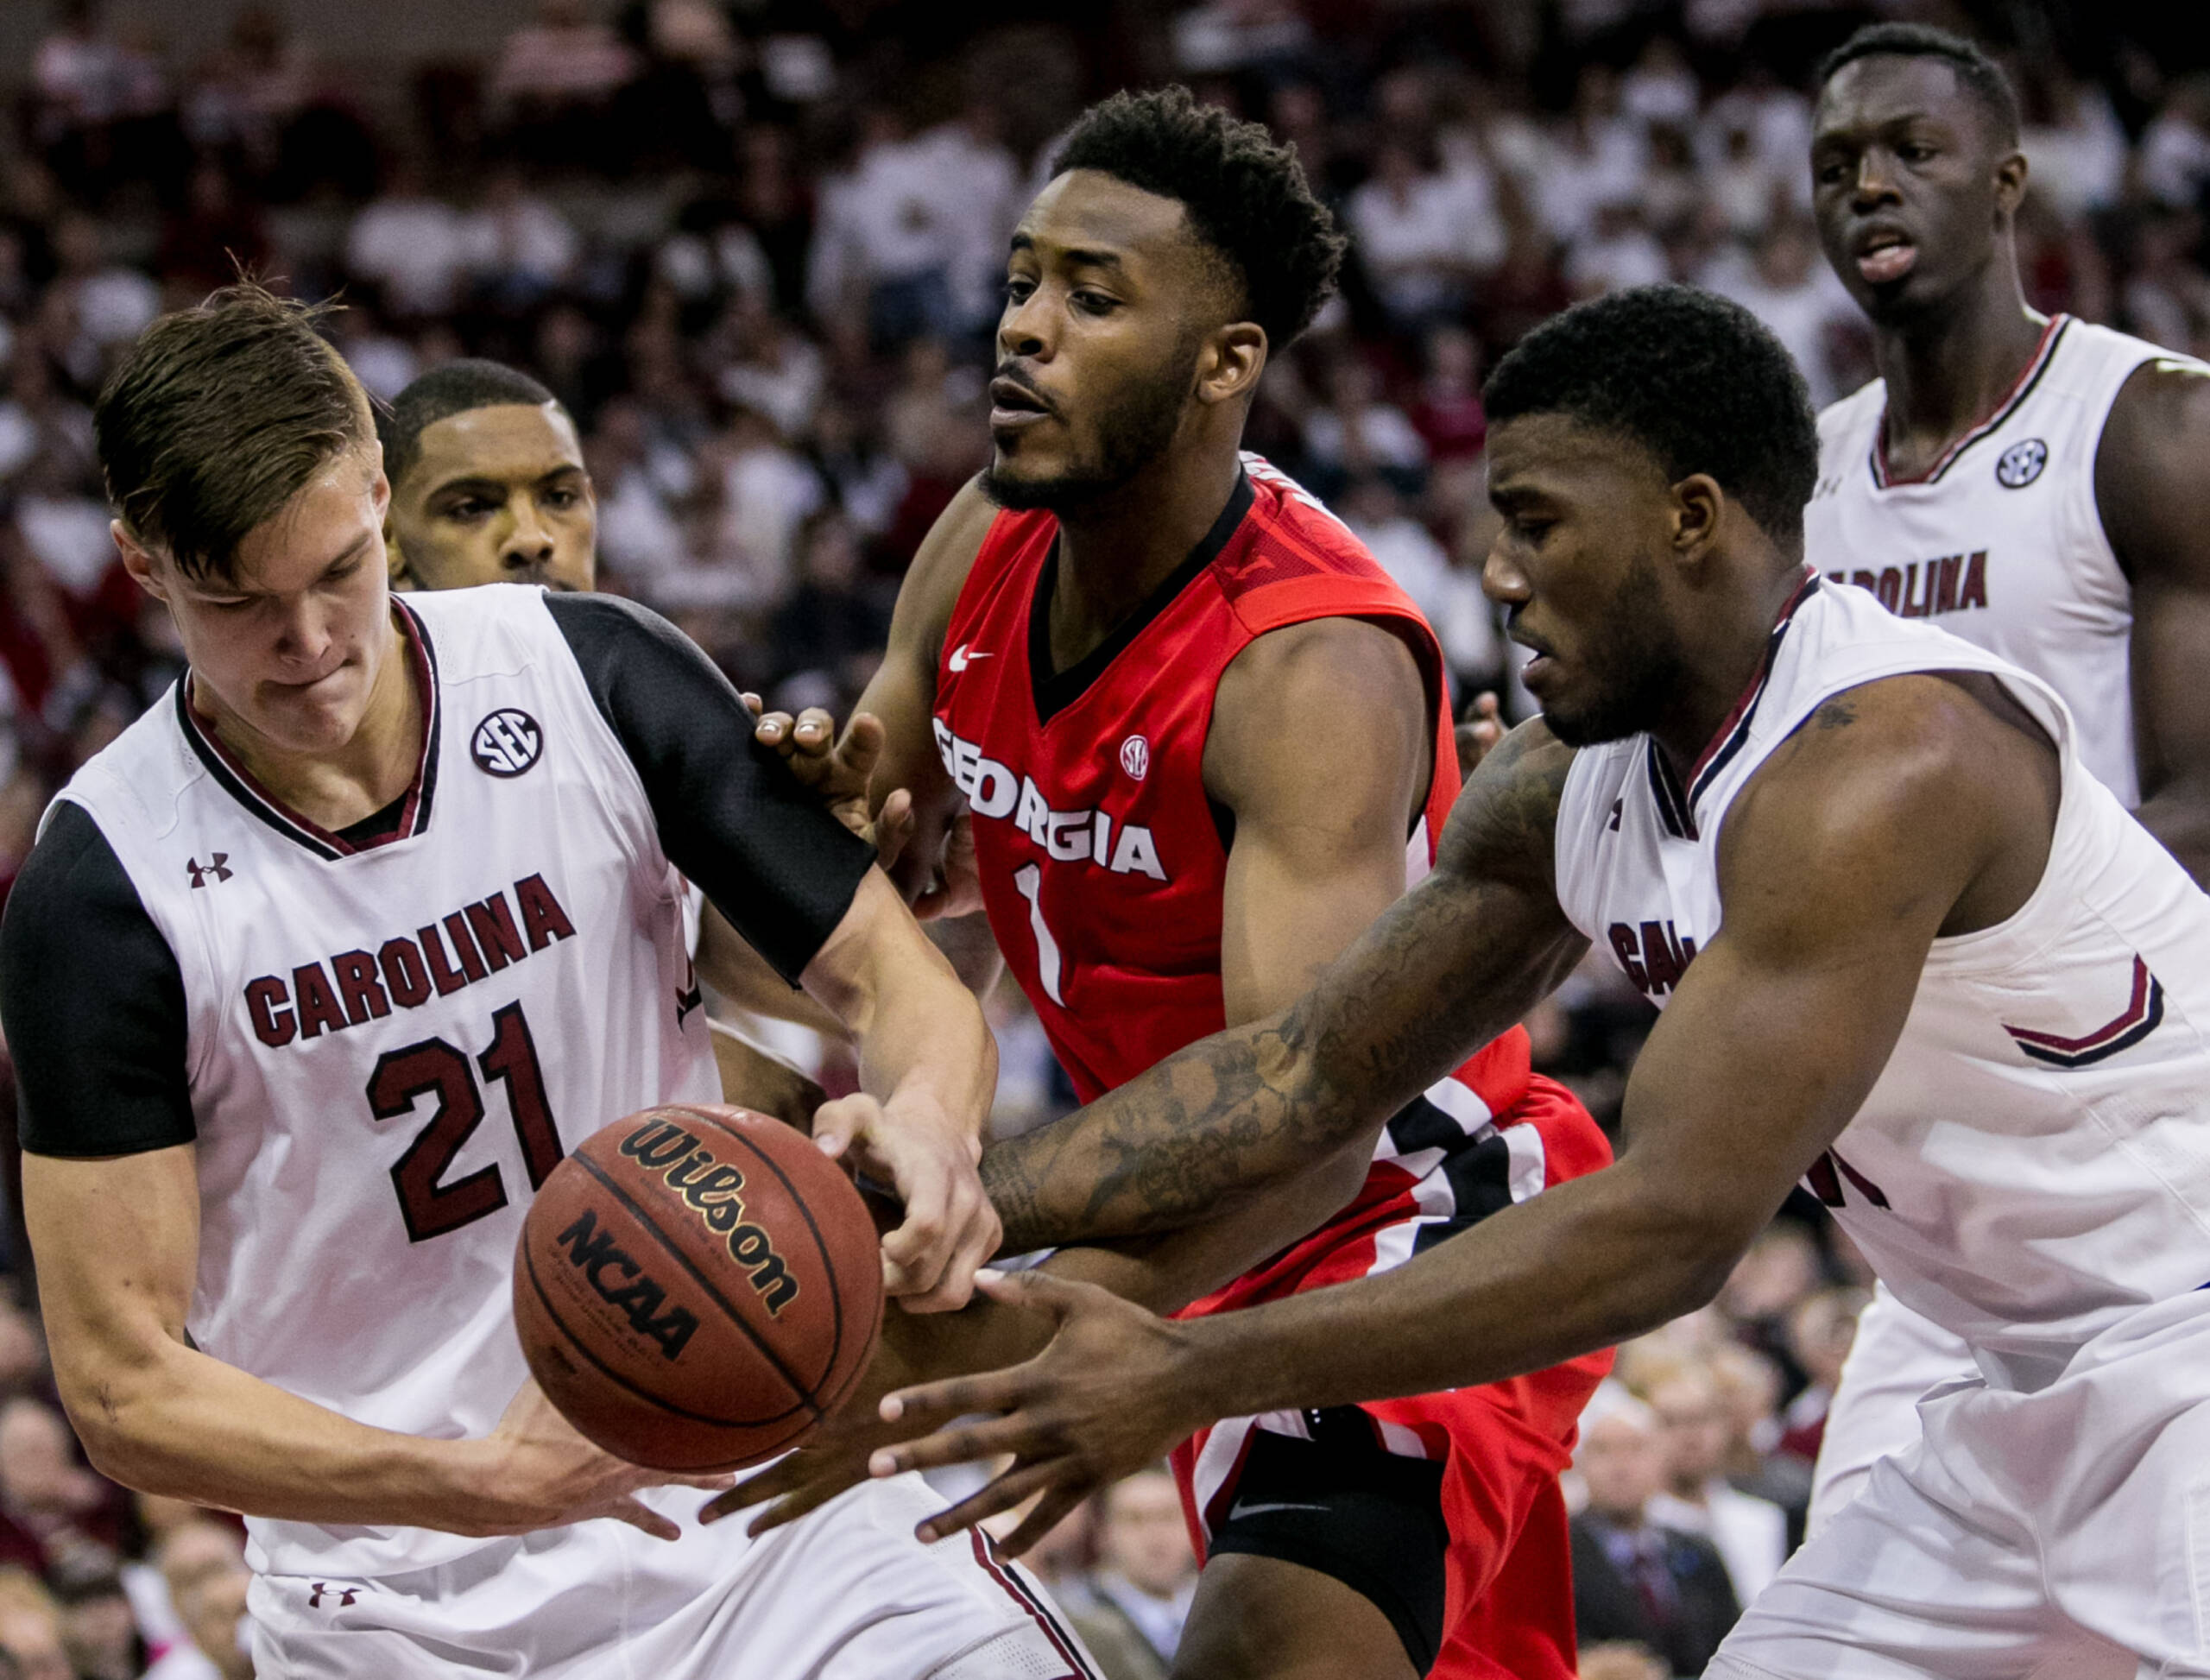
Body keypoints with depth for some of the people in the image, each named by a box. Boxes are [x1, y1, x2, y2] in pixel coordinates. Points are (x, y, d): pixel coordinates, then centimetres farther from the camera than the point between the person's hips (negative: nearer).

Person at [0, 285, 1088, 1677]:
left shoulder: (597, 677, -2)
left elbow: (893, 976, 3)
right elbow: (123, 1384, -10)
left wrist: (929, 1124, -22)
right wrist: (477, 1487, -25)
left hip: (745, 1484, 1)